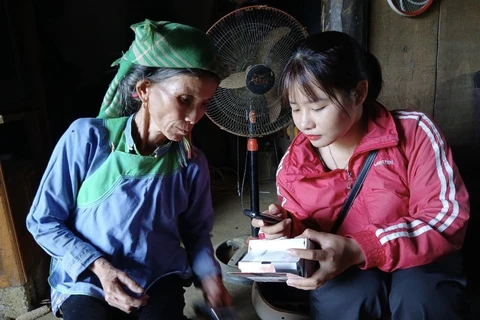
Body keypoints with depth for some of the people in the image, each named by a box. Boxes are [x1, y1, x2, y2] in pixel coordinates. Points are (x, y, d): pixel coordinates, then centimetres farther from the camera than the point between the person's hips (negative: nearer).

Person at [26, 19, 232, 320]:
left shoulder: (193, 163, -9)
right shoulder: (87, 137, -16)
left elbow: (196, 231, 6)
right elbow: (42, 222, -7)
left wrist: (208, 275, -10)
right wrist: (98, 266, -19)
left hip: (160, 280, 2)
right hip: (87, 282, -1)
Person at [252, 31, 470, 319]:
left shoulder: (414, 132, -15)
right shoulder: (294, 161, -7)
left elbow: (447, 217, -18)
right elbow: (304, 228, 6)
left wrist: (358, 250, -30)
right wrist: (288, 227, -21)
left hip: (419, 259, 0)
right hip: (347, 271, 1)